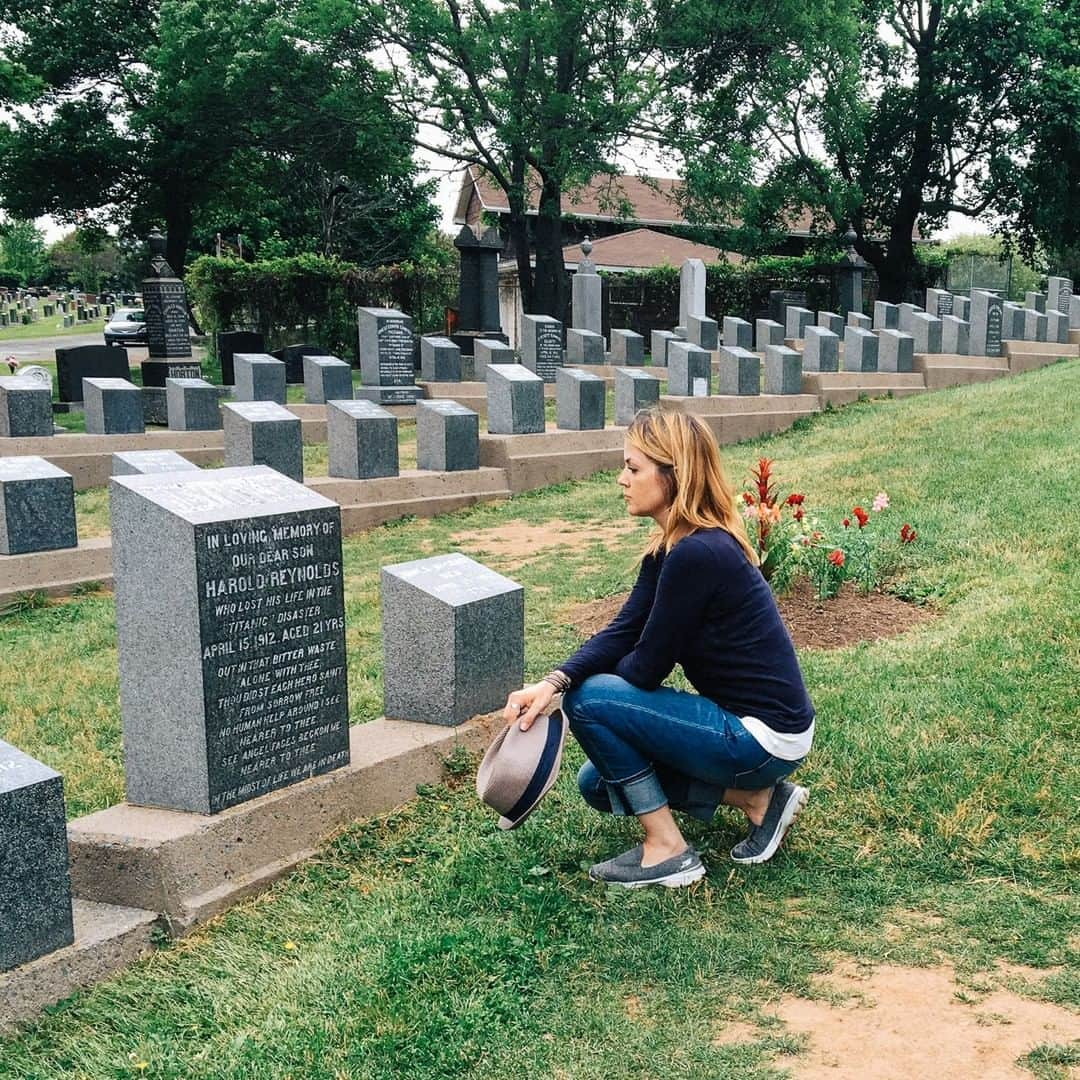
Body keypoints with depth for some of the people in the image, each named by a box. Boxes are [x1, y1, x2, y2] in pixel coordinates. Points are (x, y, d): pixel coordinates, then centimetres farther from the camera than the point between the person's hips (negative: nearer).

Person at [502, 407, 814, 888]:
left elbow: (647, 666, -18)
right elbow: (621, 633, 1)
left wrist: (576, 688, 3)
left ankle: (666, 850, -2)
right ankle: (755, 796, 14)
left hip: (764, 737, -10)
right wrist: (553, 681, -17)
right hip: (744, 724, 10)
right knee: (601, 784, 16)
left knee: (589, 701, -11)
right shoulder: (673, 547, 4)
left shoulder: (695, 555, -26)